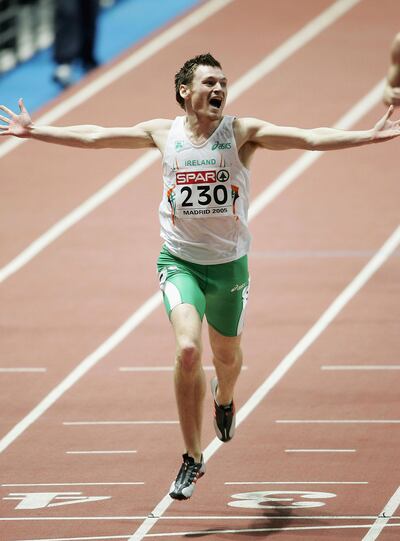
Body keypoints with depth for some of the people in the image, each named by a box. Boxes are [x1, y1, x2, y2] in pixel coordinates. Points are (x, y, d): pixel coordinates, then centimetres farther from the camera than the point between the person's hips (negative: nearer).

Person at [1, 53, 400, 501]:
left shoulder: (241, 133, -8)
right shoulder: (163, 133, -3)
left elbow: (310, 139, -16)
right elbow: (93, 136, 5)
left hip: (229, 263, 1)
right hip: (180, 262, -1)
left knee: (226, 356, 17)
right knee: (187, 350, -22)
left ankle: (224, 398, 57)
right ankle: (192, 458, -8)